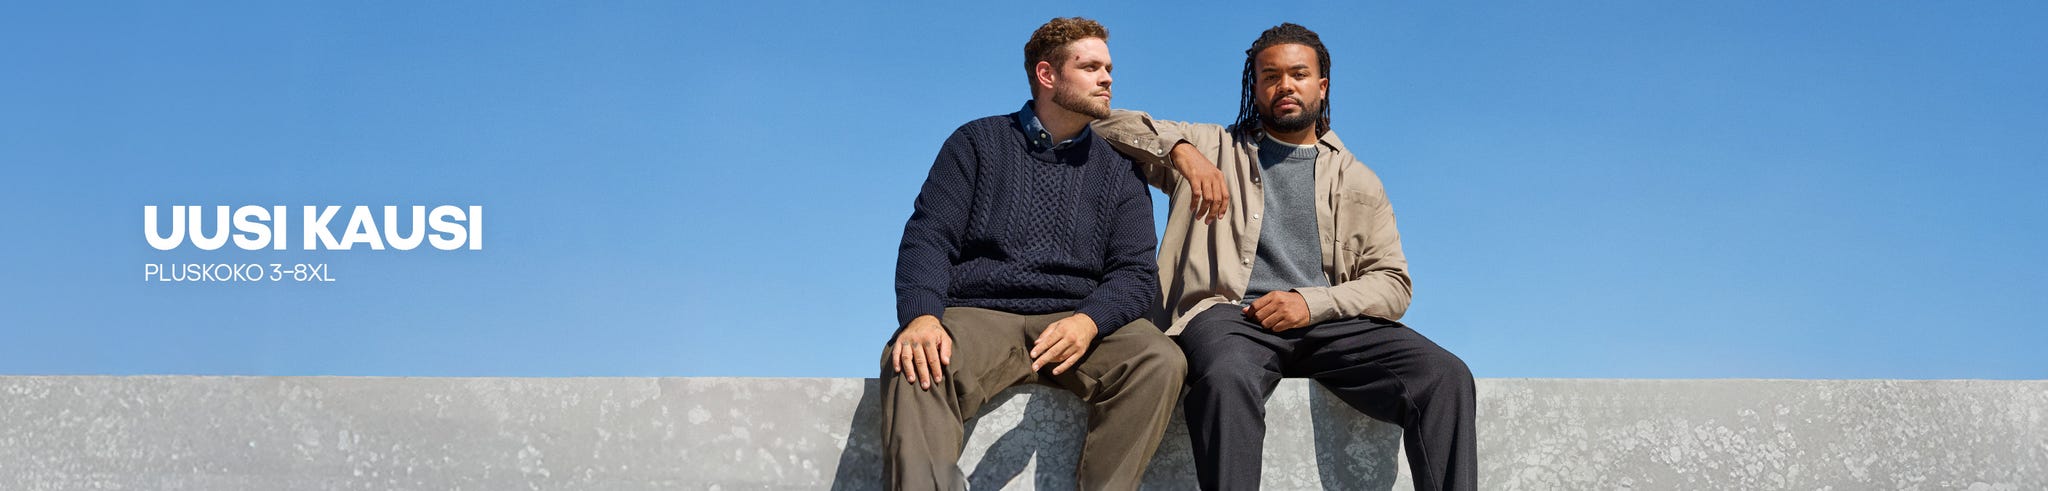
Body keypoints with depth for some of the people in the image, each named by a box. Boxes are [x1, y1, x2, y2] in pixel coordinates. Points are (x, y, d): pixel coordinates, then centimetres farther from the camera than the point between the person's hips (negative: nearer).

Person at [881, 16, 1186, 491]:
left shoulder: (1119, 168, 18)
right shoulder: (978, 143, 13)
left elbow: (1136, 271, 7)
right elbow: (928, 237, 2)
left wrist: (1089, 321, -17)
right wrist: (921, 317, -20)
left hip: (1077, 321, 2)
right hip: (978, 315, -2)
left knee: (1160, 360, -29)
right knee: (913, 364, -35)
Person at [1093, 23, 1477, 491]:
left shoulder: (1358, 180, 24)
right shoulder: (1213, 149, 21)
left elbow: (1393, 284, 14)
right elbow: (1108, 125, 14)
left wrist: (1313, 303, -6)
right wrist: (1181, 150, -5)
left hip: (1330, 324, 2)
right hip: (1229, 313, -2)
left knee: (1446, 378, -25)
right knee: (1226, 378, -40)